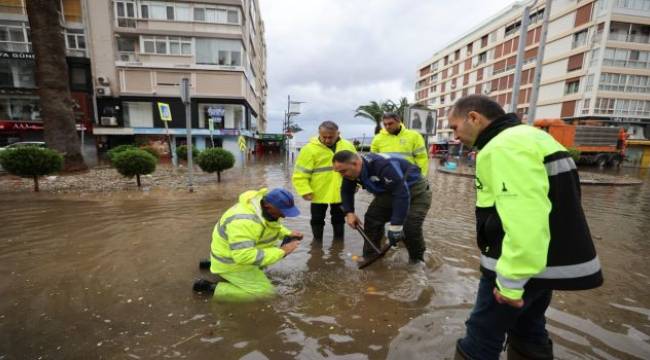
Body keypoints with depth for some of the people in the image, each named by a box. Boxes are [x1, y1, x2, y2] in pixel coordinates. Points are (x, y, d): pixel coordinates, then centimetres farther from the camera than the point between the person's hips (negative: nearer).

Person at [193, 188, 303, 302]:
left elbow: (274, 225, 10)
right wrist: (281, 252, -35)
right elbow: (244, 256, -40)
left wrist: (288, 234, -9)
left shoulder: (265, 207, -10)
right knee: (266, 292, -11)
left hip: (240, 253, 9)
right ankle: (211, 288, -2)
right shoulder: (244, 221, -37)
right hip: (231, 264, -9)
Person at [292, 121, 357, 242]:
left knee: (339, 219, 19)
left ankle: (339, 242, 39)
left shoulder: (348, 146, -1)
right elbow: (300, 174, -13)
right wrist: (305, 191, -22)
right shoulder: (309, 149, -14)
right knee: (317, 220, 13)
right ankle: (317, 242, 34)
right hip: (318, 194, -2)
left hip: (341, 193, 3)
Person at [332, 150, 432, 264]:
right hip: (389, 191, 7)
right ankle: (369, 257, 9)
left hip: (416, 190, -7)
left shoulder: (383, 165, -40)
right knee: (372, 218, -7)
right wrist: (349, 212, -9)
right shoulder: (351, 170, -13)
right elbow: (346, 191, 4)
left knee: (410, 227, -20)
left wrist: (395, 226, -38)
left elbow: (402, 195, -39)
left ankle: (417, 260, 8)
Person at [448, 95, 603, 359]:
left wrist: (511, 281, -22)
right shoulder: (530, 137, 13)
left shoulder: (502, 147, -21)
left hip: (522, 265, -10)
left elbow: (524, 220, -29)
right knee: (528, 332, 24)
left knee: (481, 338, 4)